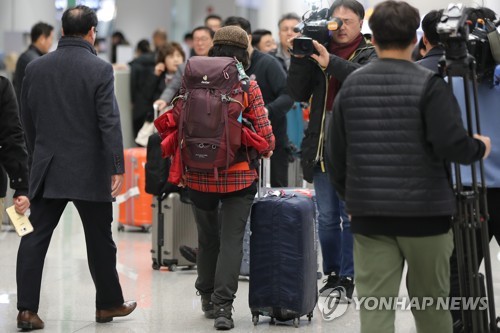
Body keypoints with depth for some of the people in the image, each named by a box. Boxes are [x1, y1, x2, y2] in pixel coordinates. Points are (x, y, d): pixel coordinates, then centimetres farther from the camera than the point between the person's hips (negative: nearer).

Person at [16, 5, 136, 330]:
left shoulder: (35, 68, 4)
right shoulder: (100, 69, -10)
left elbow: (27, 120, 10)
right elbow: (109, 122, -14)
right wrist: (117, 167, -12)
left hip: (47, 169, 3)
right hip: (90, 169, -3)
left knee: (35, 238, 4)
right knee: (100, 240, 10)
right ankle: (109, 303, 22)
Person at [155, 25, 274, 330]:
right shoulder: (248, 85, -8)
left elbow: (176, 122, 3)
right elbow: (264, 133, -9)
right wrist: (267, 149, 13)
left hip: (199, 175, 3)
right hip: (239, 175, -3)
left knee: (207, 237, 18)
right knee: (232, 240, 0)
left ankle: (208, 298, 30)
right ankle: (223, 305, -9)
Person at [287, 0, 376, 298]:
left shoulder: (370, 53, 2)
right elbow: (299, 93, 5)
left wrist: (330, 61, -28)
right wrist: (300, 57, -7)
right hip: (322, 147, 4)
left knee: (351, 217, -2)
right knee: (327, 217, 8)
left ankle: (348, 277, 5)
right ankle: (332, 274, 18)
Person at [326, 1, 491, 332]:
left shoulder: (351, 85, 4)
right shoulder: (428, 84, -8)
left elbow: (335, 155, 6)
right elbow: (451, 144, -18)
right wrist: (480, 148, 3)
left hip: (369, 217, 2)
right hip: (425, 213, -2)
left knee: (375, 306, 1)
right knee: (430, 305, 13)